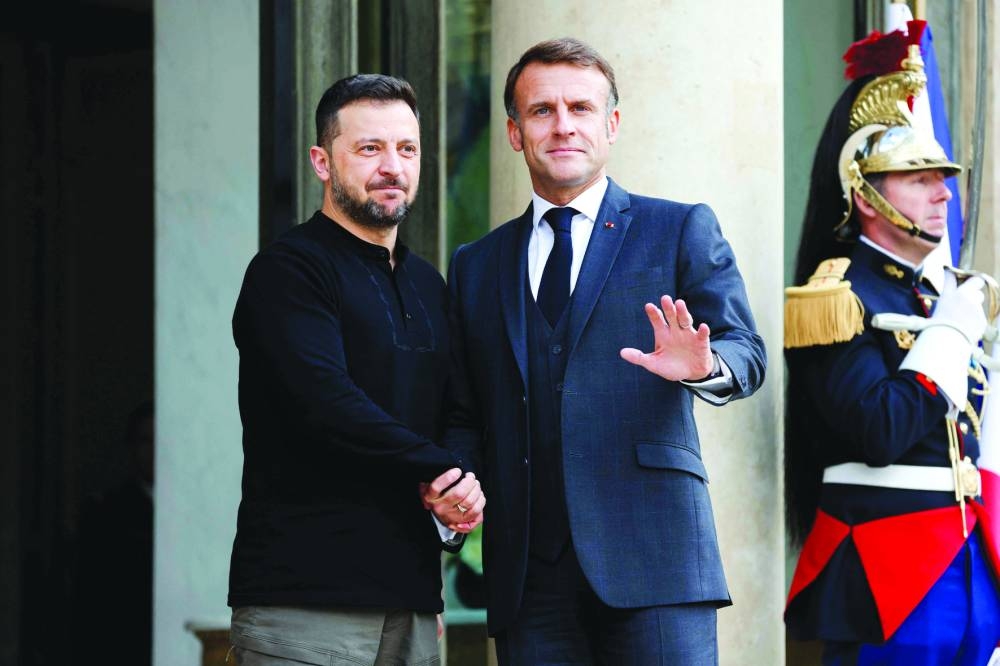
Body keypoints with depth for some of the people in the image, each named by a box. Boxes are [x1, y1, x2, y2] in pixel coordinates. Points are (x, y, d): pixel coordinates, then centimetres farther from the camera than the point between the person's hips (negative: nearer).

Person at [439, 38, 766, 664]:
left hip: (652, 561, -3)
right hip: (528, 576, 3)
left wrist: (704, 367, -23)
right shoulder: (476, 266, 19)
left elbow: (745, 351, 0)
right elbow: (465, 417, 19)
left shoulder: (682, 230, 10)